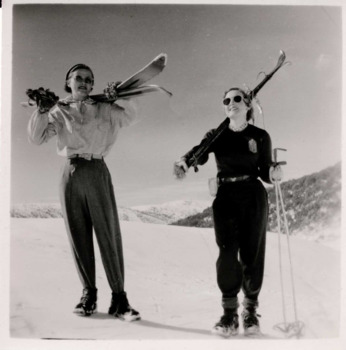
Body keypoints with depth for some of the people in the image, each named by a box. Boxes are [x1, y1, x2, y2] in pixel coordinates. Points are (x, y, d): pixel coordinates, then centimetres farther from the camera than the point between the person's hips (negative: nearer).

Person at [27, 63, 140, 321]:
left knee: (109, 235, -6)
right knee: (79, 237, 4)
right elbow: (37, 138, 1)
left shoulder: (103, 110, 9)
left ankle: (119, 298, -3)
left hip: (97, 172, -1)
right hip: (71, 173, 2)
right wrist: (41, 111, -11)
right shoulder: (59, 112, 11)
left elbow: (130, 115, -5)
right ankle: (88, 293, 13)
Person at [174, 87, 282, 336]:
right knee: (227, 253, -9)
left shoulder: (260, 136, 4)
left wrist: (273, 174, -19)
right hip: (226, 197, 1)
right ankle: (229, 311, 1)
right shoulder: (217, 135, 6)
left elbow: (264, 173, 5)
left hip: (254, 198, 0)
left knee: (252, 255, 0)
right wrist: (184, 161, -35)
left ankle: (250, 310, 15)